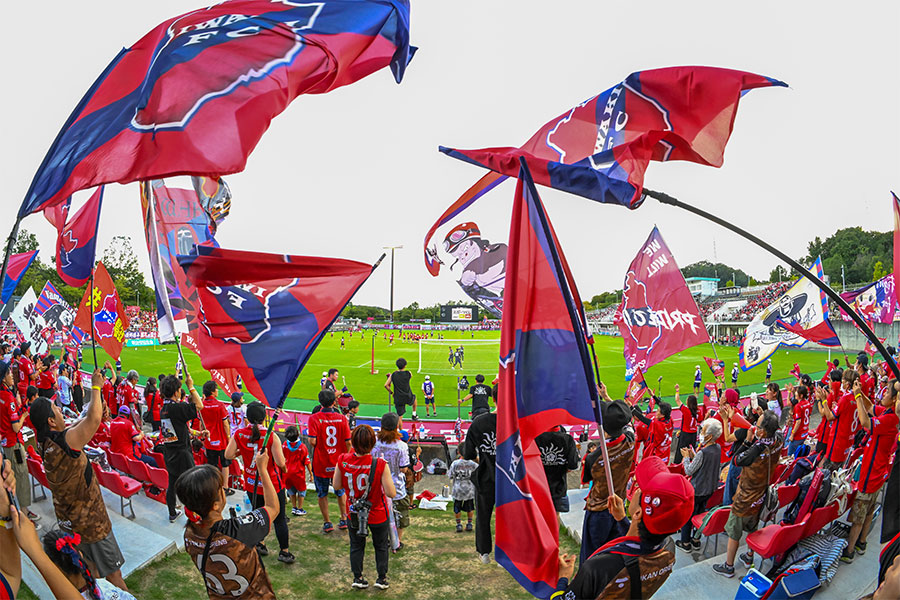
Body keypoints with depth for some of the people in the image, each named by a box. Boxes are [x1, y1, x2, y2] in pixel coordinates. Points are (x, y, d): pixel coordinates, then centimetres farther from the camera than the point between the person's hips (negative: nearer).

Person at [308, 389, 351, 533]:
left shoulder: (314, 418, -13)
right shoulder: (342, 418, -8)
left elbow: (312, 441, -21)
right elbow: (348, 442, -8)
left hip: (321, 463, -2)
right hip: (339, 462, 2)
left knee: (322, 494, 14)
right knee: (341, 492, 21)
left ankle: (327, 523, 19)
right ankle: (344, 520, 28)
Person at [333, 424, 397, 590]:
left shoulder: (342, 461, -21)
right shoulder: (380, 465, -29)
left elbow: (336, 486, -6)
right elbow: (391, 493, -23)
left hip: (354, 514, 2)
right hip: (377, 514, -2)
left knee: (356, 545, 25)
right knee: (381, 546, 23)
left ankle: (357, 578, 36)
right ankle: (382, 578, 34)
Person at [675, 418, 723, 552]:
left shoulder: (703, 453, -30)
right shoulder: (718, 448, -5)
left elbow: (689, 471, -20)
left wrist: (686, 457, -7)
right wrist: (693, 455, 1)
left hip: (696, 490, -8)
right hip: (710, 489, 8)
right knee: (700, 514, 22)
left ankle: (685, 543, 21)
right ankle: (696, 541, 34)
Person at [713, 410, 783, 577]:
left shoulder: (756, 451, -36)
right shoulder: (778, 441, -17)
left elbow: (737, 460, -20)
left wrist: (748, 440, -21)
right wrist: (753, 442, -12)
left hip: (745, 500, -7)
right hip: (761, 496, 7)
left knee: (734, 533, 12)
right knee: (752, 528, 29)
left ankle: (728, 567, 26)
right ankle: (749, 557, 48)